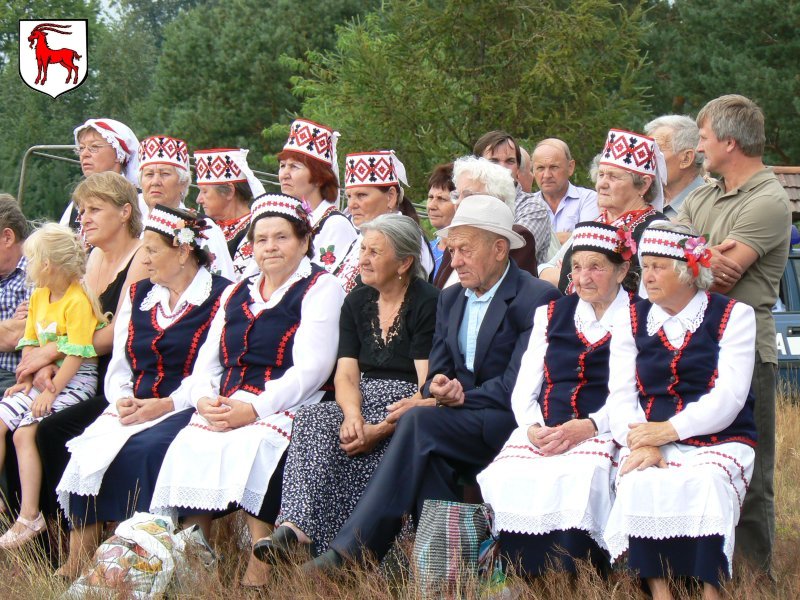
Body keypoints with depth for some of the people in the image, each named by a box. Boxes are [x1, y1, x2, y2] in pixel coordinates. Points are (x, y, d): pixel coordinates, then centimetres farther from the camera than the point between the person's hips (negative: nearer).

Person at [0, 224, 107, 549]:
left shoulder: (77, 301, -15)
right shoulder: (39, 296, 12)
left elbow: (77, 354, -19)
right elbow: (30, 342, 15)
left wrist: (51, 391, -22)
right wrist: (27, 379, 0)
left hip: (75, 380, -9)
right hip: (42, 378, 9)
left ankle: (29, 516, -18)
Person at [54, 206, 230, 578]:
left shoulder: (220, 297, -2)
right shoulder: (139, 296, 19)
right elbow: (119, 366, 17)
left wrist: (165, 405, -17)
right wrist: (122, 400, -4)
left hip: (186, 409, -6)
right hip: (132, 409, 6)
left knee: (142, 450, -34)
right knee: (87, 451, -21)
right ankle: (78, 561, -20)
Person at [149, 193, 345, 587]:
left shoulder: (320, 288, 5)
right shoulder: (234, 295, 24)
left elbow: (311, 369, -7)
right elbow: (205, 365, 19)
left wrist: (254, 409, -18)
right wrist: (204, 400, -5)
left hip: (286, 407, -5)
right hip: (222, 407, 5)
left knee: (247, 448, -35)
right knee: (188, 446, -25)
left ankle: (258, 570, -33)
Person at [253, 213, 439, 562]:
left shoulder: (427, 304, -6)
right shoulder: (357, 302, 14)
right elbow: (345, 375, 6)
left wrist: (381, 429, -25)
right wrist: (353, 415, -17)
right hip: (364, 405, 5)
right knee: (313, 419, -28)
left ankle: (298, 530, -35)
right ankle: (299, 527, -41)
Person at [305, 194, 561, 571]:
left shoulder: (538, 299, -5)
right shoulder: (450, 300, 20)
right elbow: (436, 374, 15)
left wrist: (460, 397, -17)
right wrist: (438, 388, -10)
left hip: (511, 425, -6)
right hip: (461, 422, 6)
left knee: (420, 421, -29)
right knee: (429, 457, -30)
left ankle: (351, 552, -33)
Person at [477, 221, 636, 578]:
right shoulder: (550, 316, 23)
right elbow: (524, 388, 17)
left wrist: (588, 427, -17)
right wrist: (532, 427, -5)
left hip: (604, 433, -4)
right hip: (544, 431, 4)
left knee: (575, 480, -36)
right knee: (508, 479, -28)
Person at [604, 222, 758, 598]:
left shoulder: (733, 316, 4)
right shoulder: (632, 321, 15)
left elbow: (728, 396, -8)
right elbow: (620, 396, 3)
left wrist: (670, 430, -19)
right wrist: (641, 443, -17)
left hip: (718, 442, -2)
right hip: (651, 443, 2)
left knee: (705, 485, -35)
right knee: (640, 485, -31)